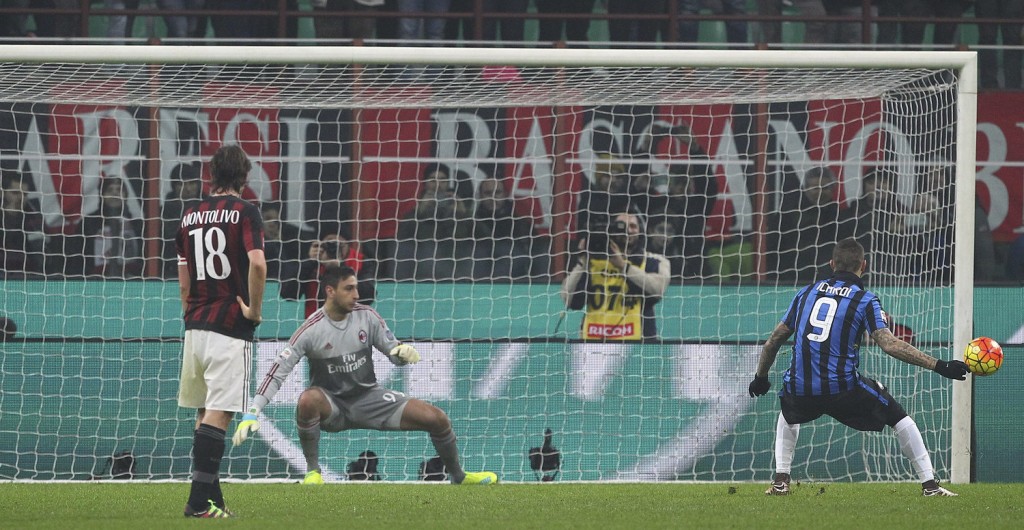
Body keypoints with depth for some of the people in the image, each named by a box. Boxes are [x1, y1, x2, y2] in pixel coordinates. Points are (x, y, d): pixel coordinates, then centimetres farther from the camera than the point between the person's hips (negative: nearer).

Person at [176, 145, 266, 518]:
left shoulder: (190, 216, 12)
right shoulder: (244, 212, -6)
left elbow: (184, 280, 15)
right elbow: (257, 263, -20)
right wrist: (255, 310, -8)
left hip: (195, 325, 6)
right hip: (230, 328, -6)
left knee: (205, 412, 14)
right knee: (219, 412, -8)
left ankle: (211, 498, 17)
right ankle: (200, 499, -15)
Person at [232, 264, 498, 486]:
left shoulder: (367, 316, -5)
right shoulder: (312, 329, -16)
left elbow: (394, 352, 4)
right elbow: (278, 371, -19)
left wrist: (404, 352, -23)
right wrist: (252, 413, -28)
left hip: (369, 398, 3)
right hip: (331, 405, -3)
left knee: (437, 418, -8)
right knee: (308, 400, -40)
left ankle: (458, 476, 20)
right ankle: (313, 471, -19)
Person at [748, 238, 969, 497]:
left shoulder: (807, 292, 14)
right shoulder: (865, 300, 1)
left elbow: (774, 340, 19)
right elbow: (889, 344, -13)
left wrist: (761, 377, 34)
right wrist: (939, 366, -13)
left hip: (800, 387, 3)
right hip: (843, 386, -3)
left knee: (788, 415, 38)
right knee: (899, 418, 15)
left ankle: (780, 480, 25)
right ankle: (929, 484, 10)